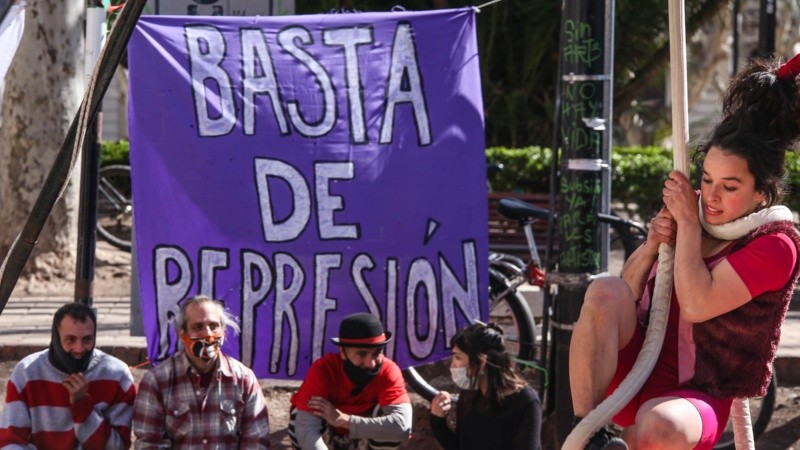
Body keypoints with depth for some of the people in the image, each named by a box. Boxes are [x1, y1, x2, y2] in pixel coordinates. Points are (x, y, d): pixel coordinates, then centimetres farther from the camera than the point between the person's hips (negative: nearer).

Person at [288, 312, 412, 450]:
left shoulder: (388, 372, -29)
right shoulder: (323, 370, -32)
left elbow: (402, 426, -44)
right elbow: (305, 429, -41)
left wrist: (344, 419, -44)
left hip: (364, 432, 1)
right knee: (299, 416, -33)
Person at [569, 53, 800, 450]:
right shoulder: (699, 215, 9)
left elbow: (697, 305, -23)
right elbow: (629, 291, 12)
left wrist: (688, 224, -14)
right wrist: (651, 247, -7)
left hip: (694, 396, -6)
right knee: (606, 293, -27)